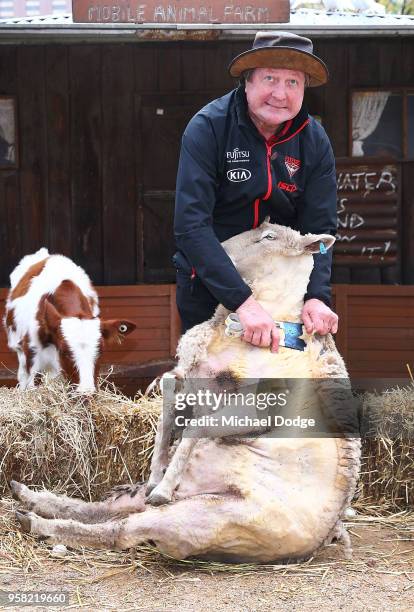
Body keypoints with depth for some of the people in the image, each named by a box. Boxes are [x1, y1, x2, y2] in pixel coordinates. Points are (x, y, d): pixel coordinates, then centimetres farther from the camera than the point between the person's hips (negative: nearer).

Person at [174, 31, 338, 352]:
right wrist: (243, 301, -40)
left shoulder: (315, 141, -9)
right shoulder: (207, 128, -22)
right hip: (208, 278, -3)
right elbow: (191, 225, -30)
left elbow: (319, 228, -10)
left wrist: (317, 296, -29)